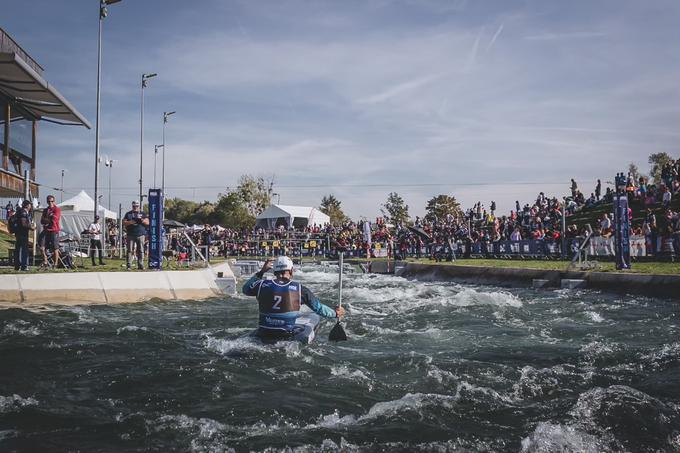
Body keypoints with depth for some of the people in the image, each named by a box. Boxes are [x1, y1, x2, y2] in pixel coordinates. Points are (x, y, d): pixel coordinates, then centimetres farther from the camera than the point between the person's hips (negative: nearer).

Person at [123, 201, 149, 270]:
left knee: (141, 251, -1)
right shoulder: (128, 214, 14)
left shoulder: (143, 214, 14)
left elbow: (147, 222, 7)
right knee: (129, 250, -4)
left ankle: (140, 265, 2)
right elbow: (124, 223, 6)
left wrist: (141, 220, -10)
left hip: (140, 235, 0)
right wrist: (130, 222, -11)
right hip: (130, 235, 0)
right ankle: (128, 265, -2)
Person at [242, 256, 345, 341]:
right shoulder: (299, 288, -6)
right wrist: (335, 313, 21)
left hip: (263, 335, 3)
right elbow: (318, 308, 4)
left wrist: (261, 272, 24)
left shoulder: (262, 285, -3)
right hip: (288, 336, -3)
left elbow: (245, 289, 19)